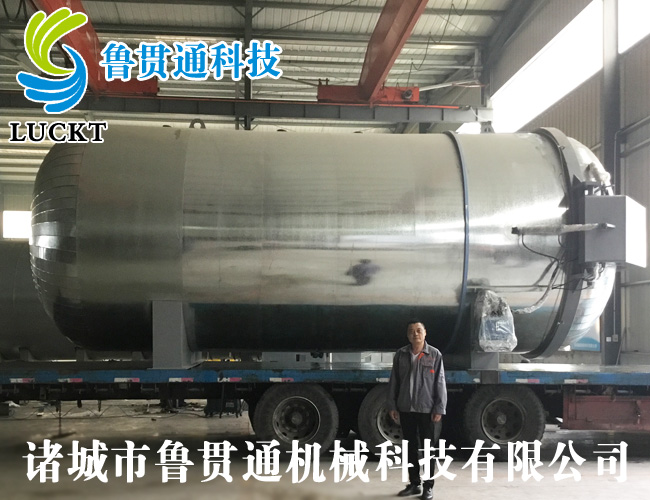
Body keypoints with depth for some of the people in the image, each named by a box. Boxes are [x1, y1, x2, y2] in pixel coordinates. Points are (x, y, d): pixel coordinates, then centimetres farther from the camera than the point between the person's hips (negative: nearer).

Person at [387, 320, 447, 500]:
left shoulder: (435, 355, -3)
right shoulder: (400, 355, 4)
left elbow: (440, 383, -4)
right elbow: (394, 382, 7)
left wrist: (439, 409, -9)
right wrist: (392, 406, 3)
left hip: (427, 410, -3)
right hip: (406, 409, 3)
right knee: (411, 448, 11)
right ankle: (414, 484, 22)